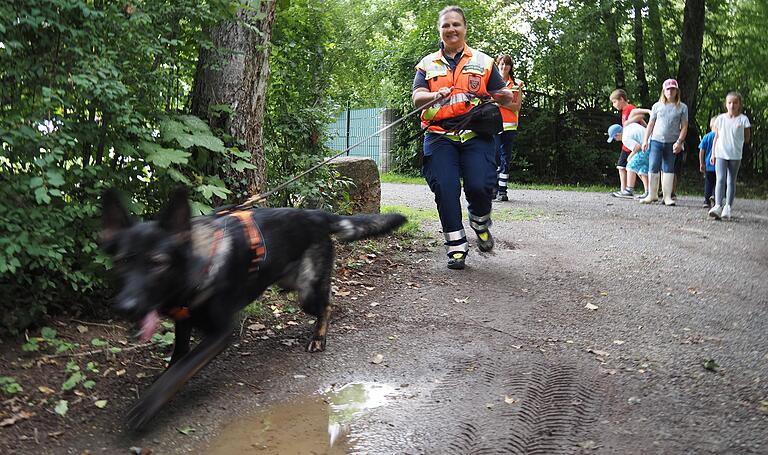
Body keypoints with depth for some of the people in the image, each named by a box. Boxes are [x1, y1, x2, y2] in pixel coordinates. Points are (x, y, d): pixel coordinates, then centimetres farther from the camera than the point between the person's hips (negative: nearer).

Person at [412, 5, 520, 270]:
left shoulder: (482, 61, 16)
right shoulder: (428, 64, 15)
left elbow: (502, 94, 13)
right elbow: (416, 98, 1)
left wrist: (508, 97, -11)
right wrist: (437, 95, -19)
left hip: (475, 135, 0)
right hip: (439, 136, 1)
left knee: (479, 186, -16)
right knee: (445, 188, -10)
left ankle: (480, 222, 17)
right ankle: (456, 246, 2)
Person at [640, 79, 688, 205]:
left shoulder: (682, 107, 4)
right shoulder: (657, 106, 8)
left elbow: (684, 126, 1)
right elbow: (651, 124, 10)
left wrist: (679, 141, -10)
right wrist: (645, 140, 4)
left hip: (672, 143, -1)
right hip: (656, 140, 1)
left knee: (668, 169, 5)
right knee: (653, 168, -4)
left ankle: (667, 196, 9)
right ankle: (652, 195, 7)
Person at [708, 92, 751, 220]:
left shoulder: (743, 119, 0)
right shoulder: (720, 118, 5)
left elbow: (747, 139, 6)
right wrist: (713, 154, 7)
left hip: (735, 155, 0)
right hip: (721, 154, 0)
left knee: (731, 181, 6)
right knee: (720, 179, -11)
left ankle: (728, 207, 9)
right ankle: (718, 206, -18)